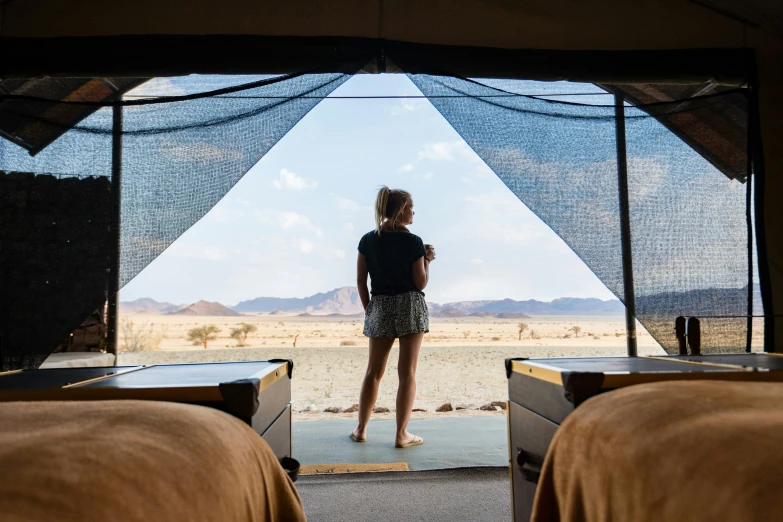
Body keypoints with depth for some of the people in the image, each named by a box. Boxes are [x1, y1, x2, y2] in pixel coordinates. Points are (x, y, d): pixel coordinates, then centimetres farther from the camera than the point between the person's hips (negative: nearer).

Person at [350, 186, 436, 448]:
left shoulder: (368, 241, 2)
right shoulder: (413, 242, -8)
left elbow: (360, 281, 4)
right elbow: (421, 283, -6)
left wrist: (368, 309, 13)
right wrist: (427, 260, 9)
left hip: (380, 308, 4)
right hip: (410, 307, -3)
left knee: (374, 371, 13)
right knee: (407, 372, 2)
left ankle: (361, 429, 19)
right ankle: (401, 434, 5)